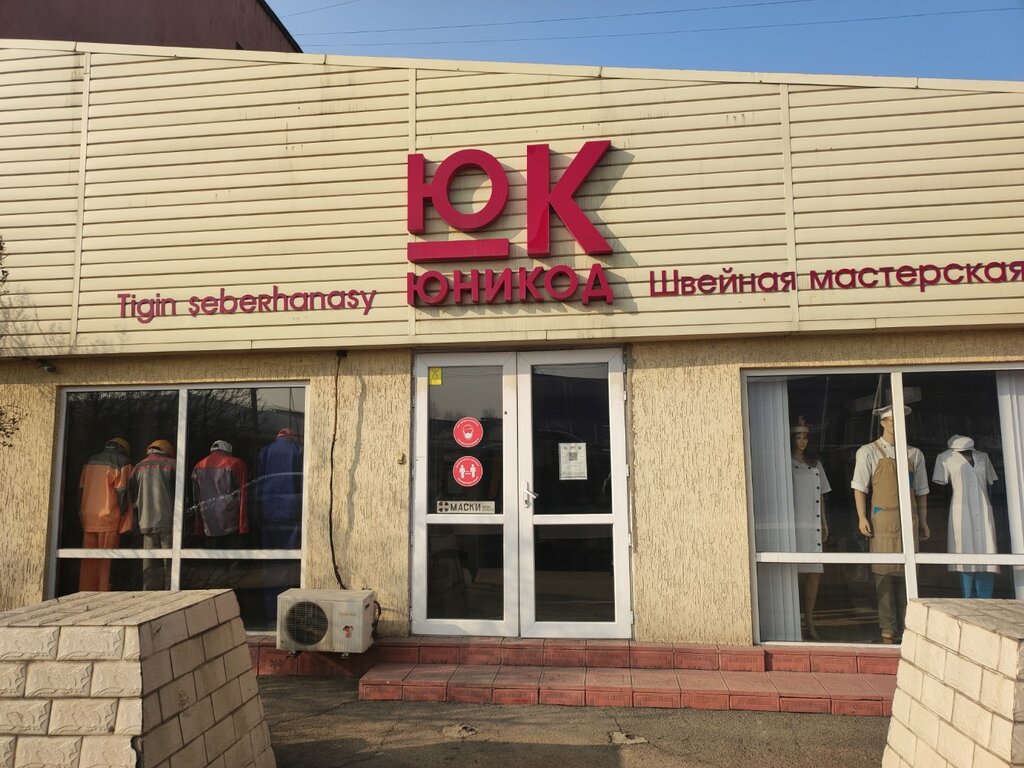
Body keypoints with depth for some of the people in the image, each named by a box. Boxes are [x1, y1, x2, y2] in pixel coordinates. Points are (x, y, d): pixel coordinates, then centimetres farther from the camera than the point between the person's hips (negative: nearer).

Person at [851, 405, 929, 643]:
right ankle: (888, 628, 3)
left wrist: (923, 522, 13)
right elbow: (859, 487, -1)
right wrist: (862, 517, -7)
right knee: (885, 572, -2)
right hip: (882, 519, -3)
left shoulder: (914, 454, 11)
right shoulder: (868, 452, 0)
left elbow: (921, 491, 15)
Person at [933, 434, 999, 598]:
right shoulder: (945, 458, 6)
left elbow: (991, 484, 20)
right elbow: (940, 485, 4)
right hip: (961, 515, -3)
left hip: (984, 515, 4)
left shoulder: (983, 457, 18)